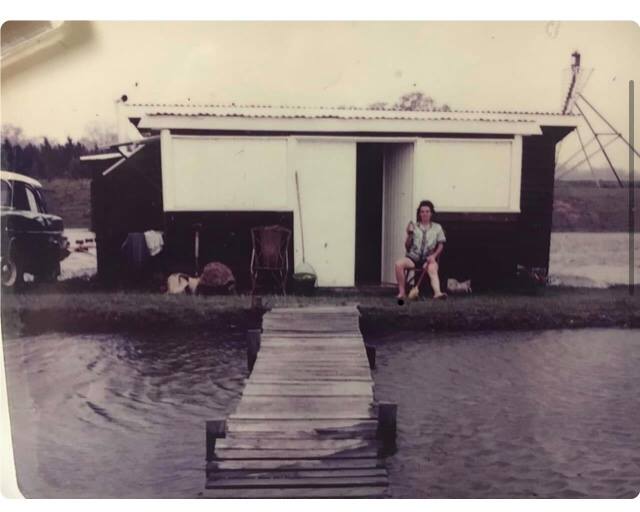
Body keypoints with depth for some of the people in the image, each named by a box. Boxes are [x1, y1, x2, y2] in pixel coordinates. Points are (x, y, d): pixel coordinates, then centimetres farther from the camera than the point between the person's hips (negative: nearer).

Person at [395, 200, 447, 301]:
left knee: (433, 269, -36)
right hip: (413, 257, 1)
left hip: (428, 258, -1)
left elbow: (441, 245, 8)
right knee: (398, 264, -29)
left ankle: (437, 293, -60)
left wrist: (434, 255, -10)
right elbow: (407, 247, 10)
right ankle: (402, 292, -21)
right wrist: (409, 235, -8)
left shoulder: (437, 228, 12)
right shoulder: (414, 227, 11)